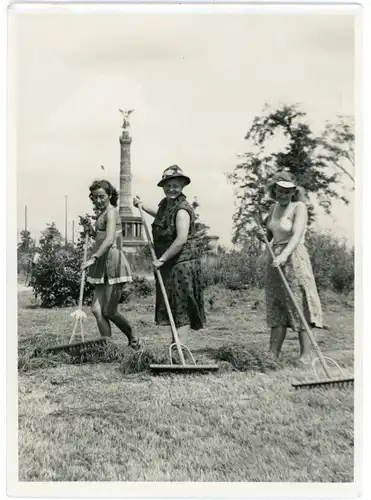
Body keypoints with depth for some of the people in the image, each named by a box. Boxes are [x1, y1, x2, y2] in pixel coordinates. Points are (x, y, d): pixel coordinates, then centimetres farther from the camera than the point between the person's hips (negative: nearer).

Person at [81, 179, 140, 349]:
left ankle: (133, 340, 17)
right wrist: (92, 232, 11)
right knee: (97, 310, 2)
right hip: (103, 266, 9)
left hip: (114, 264, -9)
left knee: (109, 312, -4)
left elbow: (109, 240, -23)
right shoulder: (102, 214, 20)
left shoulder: (111, 212, -9)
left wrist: (93, 258, -30)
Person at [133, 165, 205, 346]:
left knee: (182, 307, -6)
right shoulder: (165, 204, 12)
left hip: (182, 264, -9)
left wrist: (162, 259, -21)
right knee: (171, 306, 14)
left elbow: (181, 240, -26)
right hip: (169, 264, 9)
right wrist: (142, 205, 32)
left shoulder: (182, 210, -17)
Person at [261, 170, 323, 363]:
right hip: (274, 259, 7)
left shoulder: (299, 207, -9)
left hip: (293, 259, -7)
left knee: (299, 305, -6)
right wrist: (265, 234, 8)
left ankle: (306, 356, -1)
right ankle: (273, 354, 13)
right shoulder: (274, 207, 12)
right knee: (276, 307, 8)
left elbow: (297, 235, -24)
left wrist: (284, 254, -37)